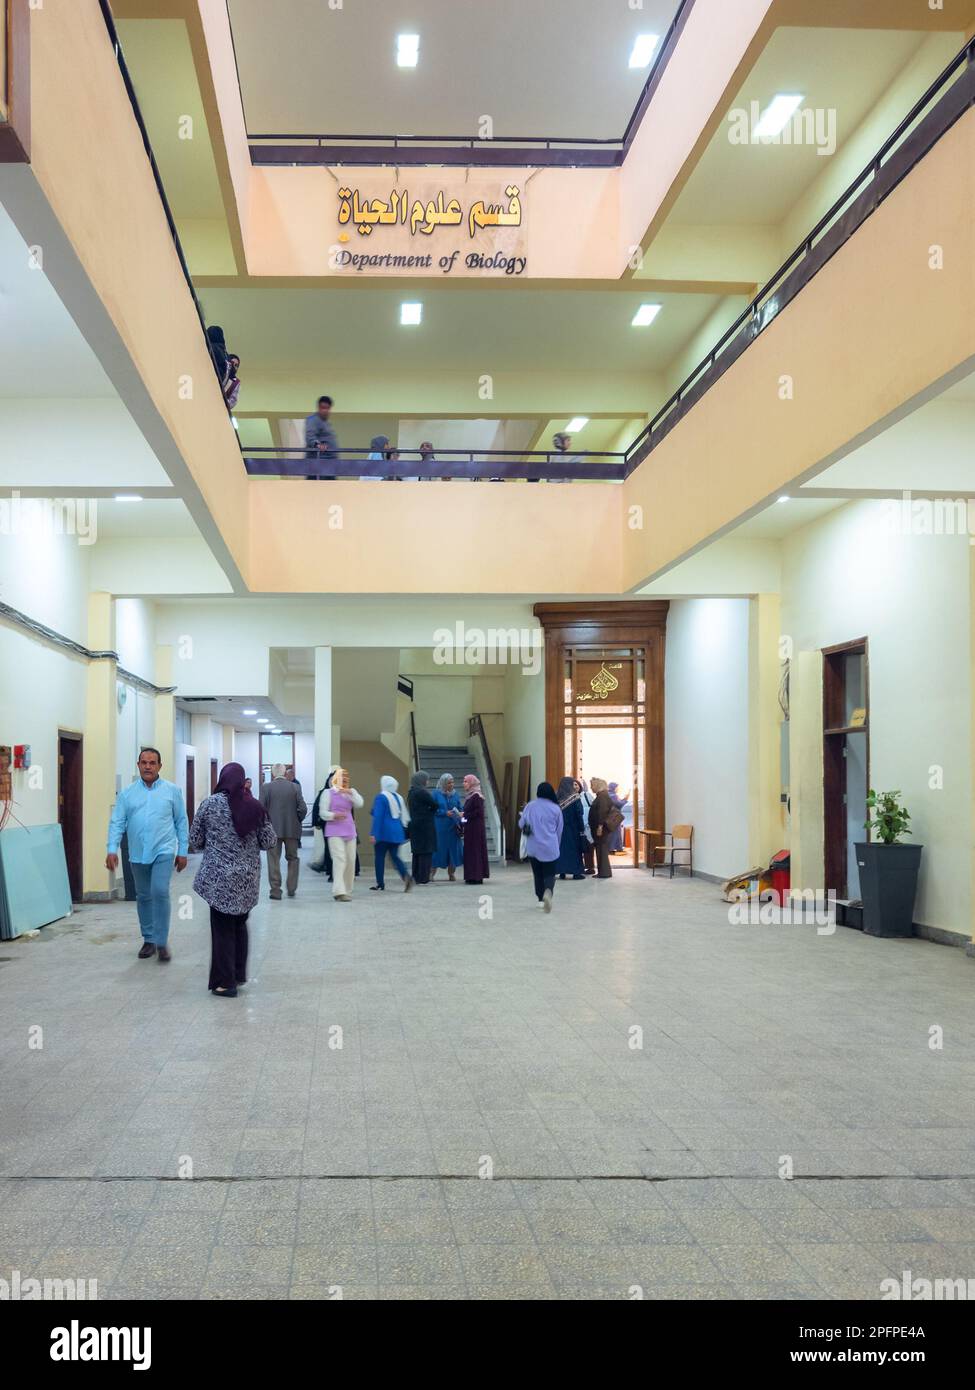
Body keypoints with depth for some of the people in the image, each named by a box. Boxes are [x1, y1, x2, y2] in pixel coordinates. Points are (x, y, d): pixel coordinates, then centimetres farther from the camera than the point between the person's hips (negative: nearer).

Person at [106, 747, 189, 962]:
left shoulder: (172, 790, 1)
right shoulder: (126, 794, 5)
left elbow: (181, 822, 3)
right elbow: (117, 823, 2)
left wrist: (182, 852, 1)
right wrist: (112, 850, -10)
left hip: (164, 851, -3)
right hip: (138, 854, 3)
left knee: (160, 892, -17)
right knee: (143, 897, 12)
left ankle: (162, 942, -6)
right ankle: (149, 940, 26)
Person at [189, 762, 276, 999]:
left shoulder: (210, 803, -7)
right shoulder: (255, 806, -2)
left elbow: (194, 842, -1)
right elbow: (268, 843, 3)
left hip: (220, 877, -3)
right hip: (248, 878, 3)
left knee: (223, 928, 5)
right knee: (240, 924, 18)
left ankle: (225, 982, 8)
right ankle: (238, 975, 24)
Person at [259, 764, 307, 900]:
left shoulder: (266, 787, -5)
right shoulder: (295, 787, -2)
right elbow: (302, 808, -6)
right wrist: (297, 821, 10)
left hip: (273, 829, -1)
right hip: (292, 829, 2)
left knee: (274, 860, 4)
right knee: (293, 858, 16)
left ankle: (276, 892, 2)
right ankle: (291, 889, 15)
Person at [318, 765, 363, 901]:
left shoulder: (351, 792, 13)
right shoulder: (328, 793, 1)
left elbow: (359, 804, -4)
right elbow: (322, 812, -2)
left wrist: (350, 794, -18)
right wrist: (334, 816, -21)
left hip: (349, 831, 5)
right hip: (334, 832, -5)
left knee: (350, 861, 5)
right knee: (339, 859, -16)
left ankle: (347, 891, 16)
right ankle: (339, 891, -21)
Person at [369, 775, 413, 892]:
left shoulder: (381, 797, -9)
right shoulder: (399, 798, 12)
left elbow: (377, 817, -15)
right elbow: (404, 817, 15)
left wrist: (374, 834, -16)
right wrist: (402, 832, 22)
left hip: (384, 833, -6)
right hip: (397, 834, 6)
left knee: (380, 857, 5)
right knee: (395, 857, 6)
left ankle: (380, 884, 9)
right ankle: (406, 875, -18)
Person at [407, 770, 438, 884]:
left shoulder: (411, 792, 11)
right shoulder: (422, 792, -16)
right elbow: (435, 805, -15)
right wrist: (431, 811, 6)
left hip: (414, 824, 9)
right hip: (425, 825, -9)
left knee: (417, 851, 14)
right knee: (425, 852, -4)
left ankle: (416, 877, 19)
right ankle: (423, 879, -4)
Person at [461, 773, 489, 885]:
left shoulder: (476, 796, -13)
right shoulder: (469, 795, 14)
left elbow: (478, 812, -19)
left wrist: (465, 815, -14)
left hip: (476, 828, -9)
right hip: (469, 828, 9)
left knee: (475, 850, -6)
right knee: (469, 850, 10)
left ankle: (477, 876, -2)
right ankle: (472, 876, 14)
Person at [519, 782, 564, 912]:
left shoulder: (530, 806, -2)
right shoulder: (556, 809, -3)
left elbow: (521, 823, 4)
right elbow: (559, 830, 6)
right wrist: (556, 845, 21)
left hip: (533, 847, 2)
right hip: (550, 848, -2)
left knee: (538, 874, 16)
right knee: (549, 874, 1)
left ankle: (541, 899, 20)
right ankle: (548, 892, -28)